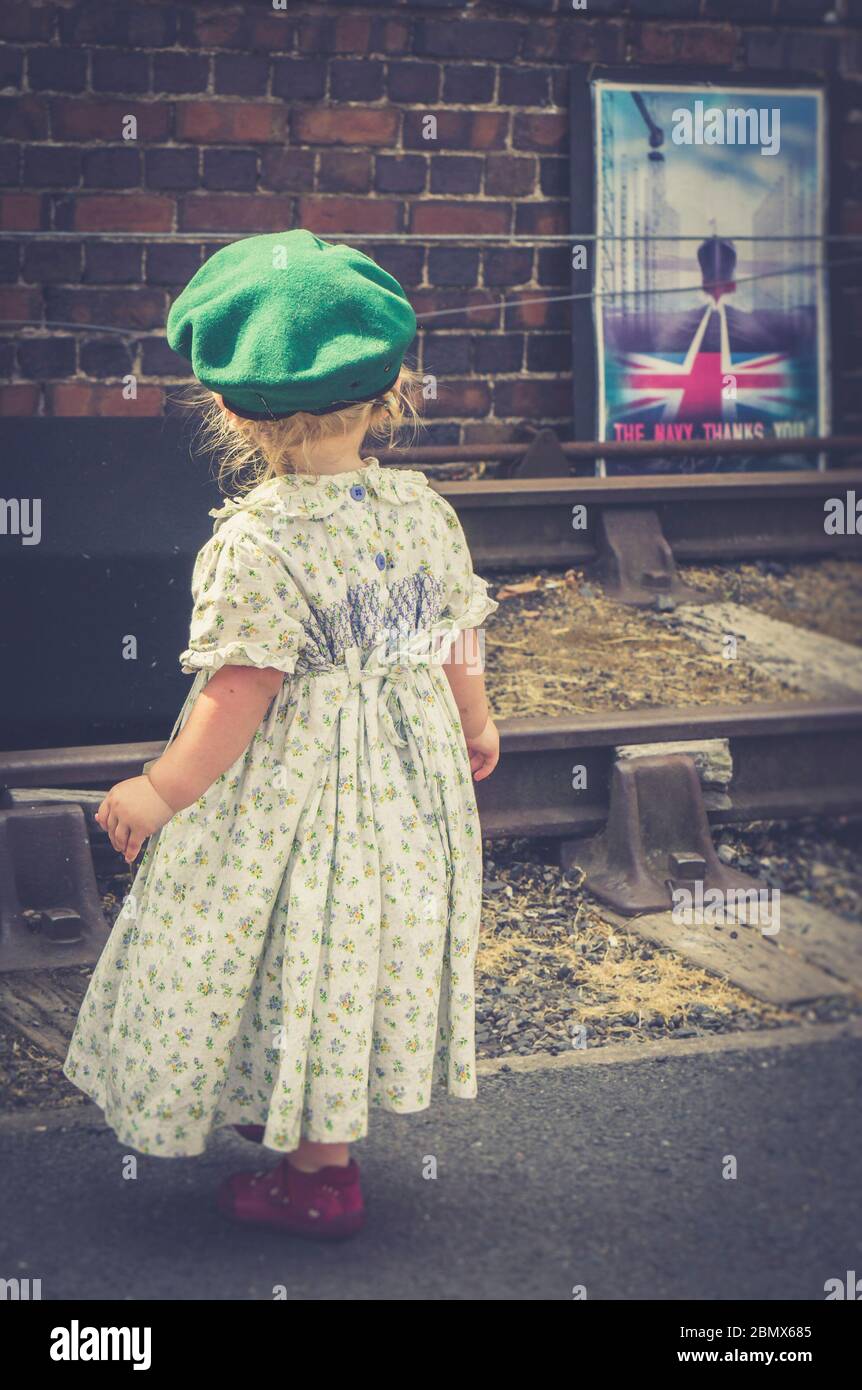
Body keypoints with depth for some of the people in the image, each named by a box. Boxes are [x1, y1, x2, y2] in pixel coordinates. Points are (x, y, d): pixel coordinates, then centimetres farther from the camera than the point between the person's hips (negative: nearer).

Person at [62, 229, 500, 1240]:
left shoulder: (254, 543, -24)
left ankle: (319, 1178, 19)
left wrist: (161, 791, -10)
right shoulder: (423, 509, -4)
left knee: (309, 968, 7)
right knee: (357, 953, 22)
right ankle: (314, 1115, 42)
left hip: (297, 791, -7)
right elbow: (455, 645, 6)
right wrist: (474, 728, 26)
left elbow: (238, 699, -22)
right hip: (408, 773, 7)